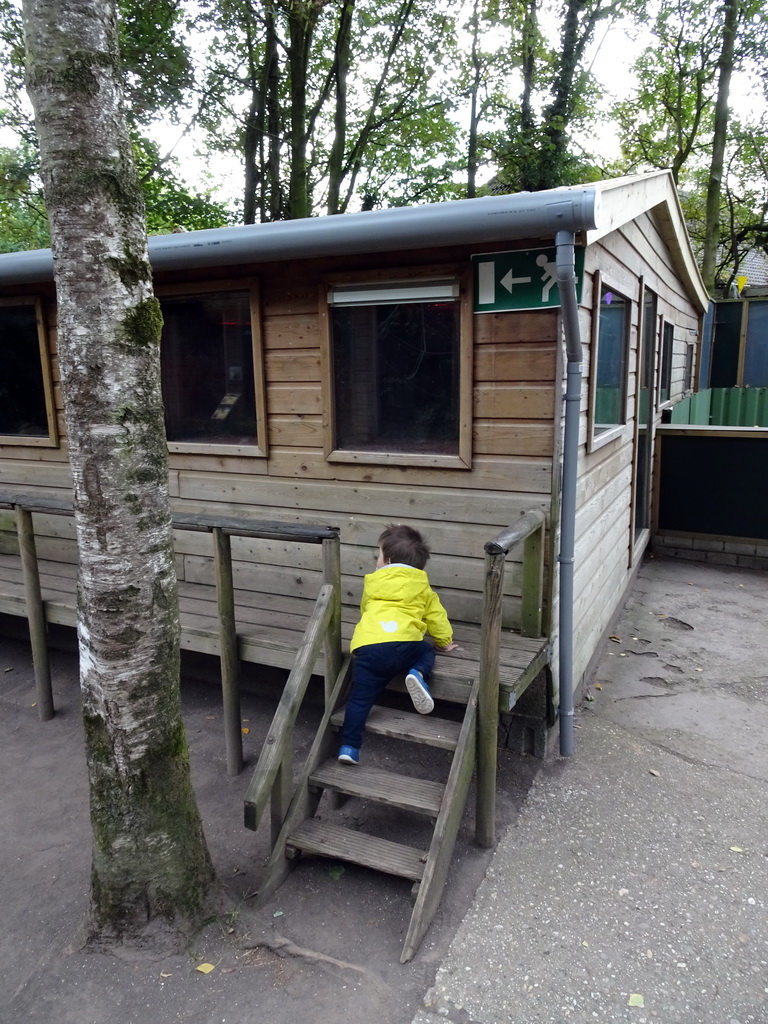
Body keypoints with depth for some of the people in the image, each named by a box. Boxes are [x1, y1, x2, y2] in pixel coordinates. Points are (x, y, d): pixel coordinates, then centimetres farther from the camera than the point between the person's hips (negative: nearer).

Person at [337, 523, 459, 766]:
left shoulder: (372, 583, 26)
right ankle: (418, 674, -4)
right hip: (403, 644, -1)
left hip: (367, 648, 1)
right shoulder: (422, 587, 22)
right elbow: (436, 617, 28)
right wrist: (445, 642, 46)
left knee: (360, 699, 9)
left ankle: (349, 747, 1)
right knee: (427, 651, 27)